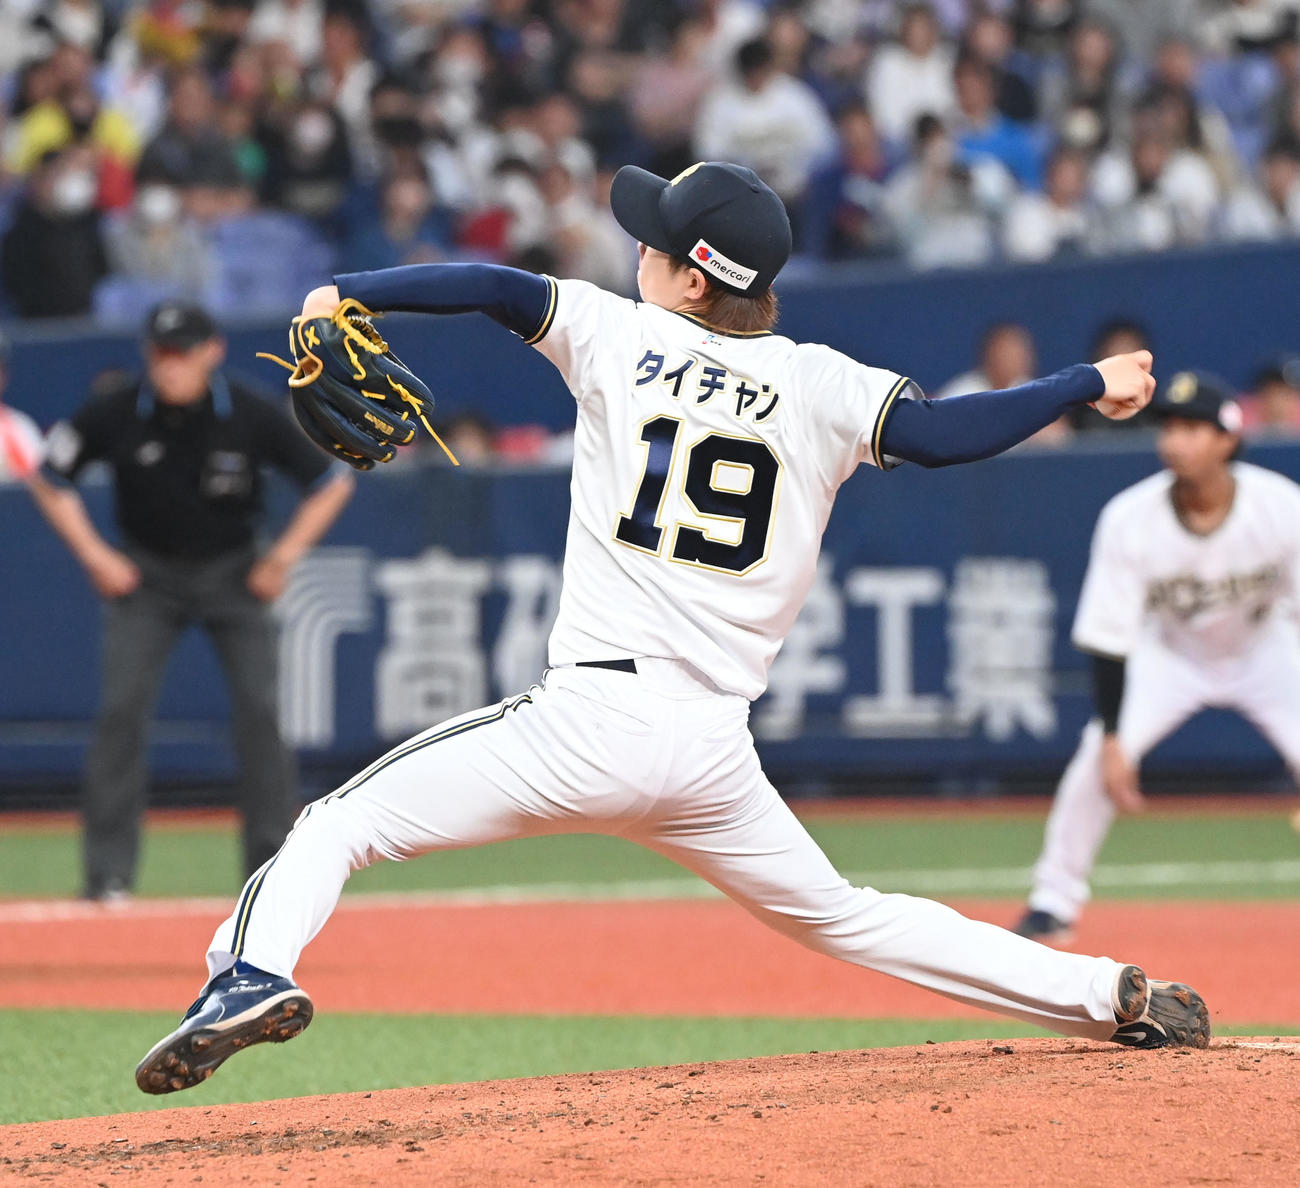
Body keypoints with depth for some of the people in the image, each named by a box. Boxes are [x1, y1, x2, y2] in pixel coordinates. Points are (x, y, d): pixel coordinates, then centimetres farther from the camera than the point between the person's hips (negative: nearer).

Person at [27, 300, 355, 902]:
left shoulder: (251, 416, -18)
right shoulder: (114, 414, -16)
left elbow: (332, 483, -6)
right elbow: (50, 480, 0)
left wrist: (284, 556, -11)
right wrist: (94, 555, -6)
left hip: (233, 574, 0)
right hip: (145, 575, 0)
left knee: (259, 710, -10)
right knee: (121, 708, -12)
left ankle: (274, 865, -1)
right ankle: (108, 870, -7)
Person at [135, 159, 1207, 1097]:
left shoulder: (621, 336, 2)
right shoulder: (822, 387, 6)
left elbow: (497, 287, -4)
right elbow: (938, 433, -4)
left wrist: (346, 295, 4)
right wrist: (1091, 383, 6)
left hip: (591, 722, -4)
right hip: (717, 749, 4)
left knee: (339, 825, 1)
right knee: (844, 920, 22)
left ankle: (253, 975, -26)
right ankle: (1115, 997, 18)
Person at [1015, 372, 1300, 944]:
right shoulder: (1129, 519, -26)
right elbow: (1107, 639, -20)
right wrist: (1112, 739, -24)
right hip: (1170, 654, 0)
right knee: (1097, 761, -19)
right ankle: (1053, 902, -2)